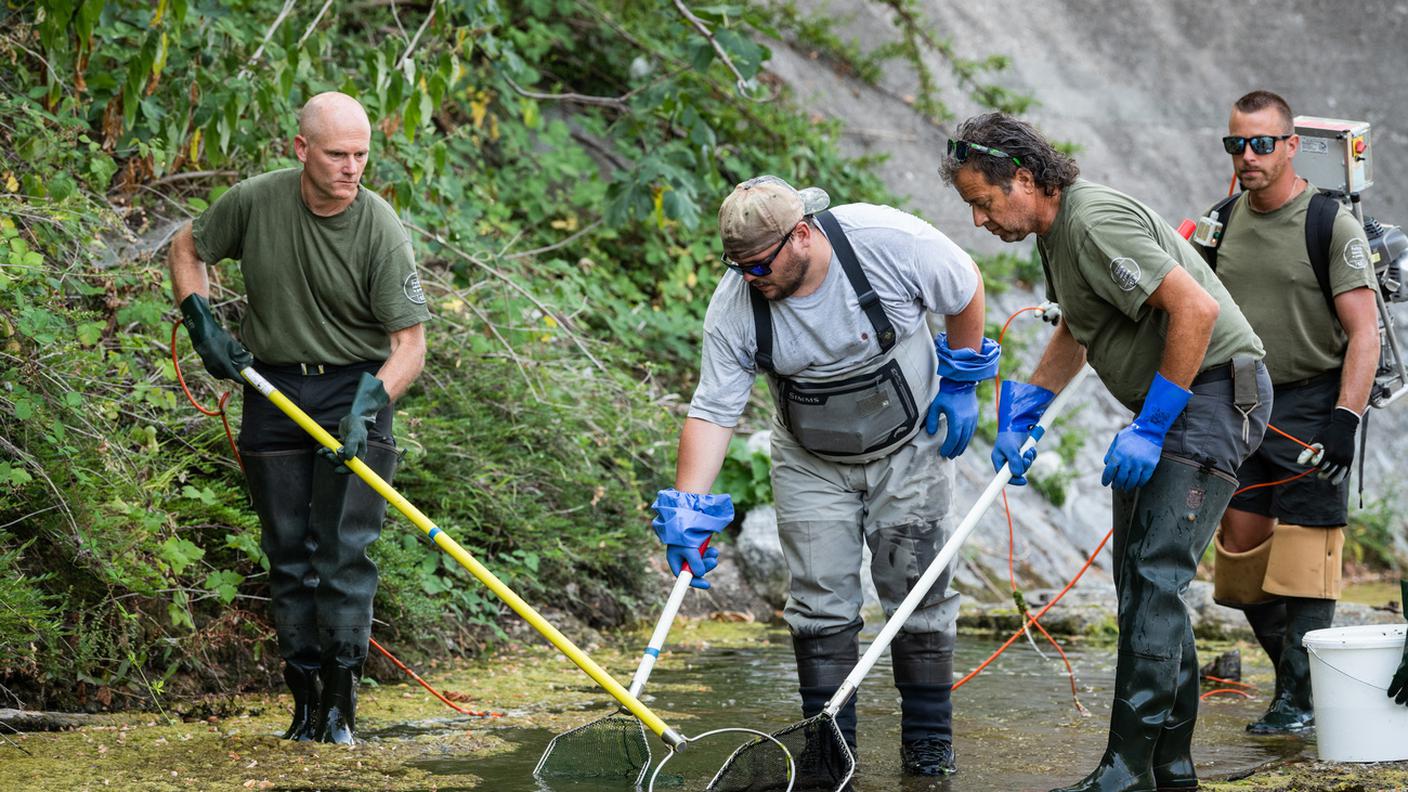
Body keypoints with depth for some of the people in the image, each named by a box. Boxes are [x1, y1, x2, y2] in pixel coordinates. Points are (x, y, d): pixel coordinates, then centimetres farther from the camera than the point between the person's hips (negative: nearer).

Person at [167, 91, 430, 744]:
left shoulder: (380, 227, -15)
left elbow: (409, 341, -14)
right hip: (273, 389, 2)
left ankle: (340, 702, -4)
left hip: (357, 389, -2)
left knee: (345, 550, -9)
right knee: (288, 553, 4)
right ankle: (304, 696, 11)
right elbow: (187, 248, 12)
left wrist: (370, 403, -29)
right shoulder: (254, 201, -8)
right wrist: (202, 324, -1)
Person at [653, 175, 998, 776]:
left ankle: (929, 739, 13)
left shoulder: (892, 241, -27)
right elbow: (712, 411, -19)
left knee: (918, 593, 1)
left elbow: (966, 291, -8)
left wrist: (960, 383, -4)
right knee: (821, 602, -3)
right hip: (811, 464, 1)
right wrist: (688, 506, -29)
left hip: (908, 449, -1)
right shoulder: (733, 306, -21)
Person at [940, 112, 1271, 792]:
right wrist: (1021, 416, 17)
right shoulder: (1055, 231, 12)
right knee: (1143, 577, 11)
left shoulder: (1096, 220, -21)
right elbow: (1076, 331, 28)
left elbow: (1196, 309, -27)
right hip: (1168, 402, 11)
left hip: (1213, 393, -11)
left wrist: (1150, 427, -23)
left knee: (1153, 576, -15)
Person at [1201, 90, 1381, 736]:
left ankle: (1300, 699, -2)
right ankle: (1292, 667, 21)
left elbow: (1364, 332, -14)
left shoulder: (1332, 224, -10)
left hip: (1314, 402, -6)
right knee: (1241, 549, 5)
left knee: (1303, 552, -9)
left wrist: (1344, 421, -22)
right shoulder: (1224, 222, 8)